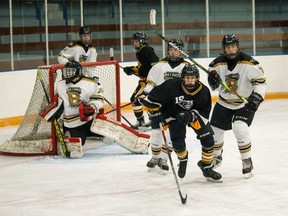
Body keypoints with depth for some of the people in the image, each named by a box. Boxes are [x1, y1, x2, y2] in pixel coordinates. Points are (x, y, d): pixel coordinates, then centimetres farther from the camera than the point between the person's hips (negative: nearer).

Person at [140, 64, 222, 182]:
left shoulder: (203, 91, -23)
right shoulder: (172, 86, -29)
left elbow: (204, 113, -18)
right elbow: (154, 95, -16)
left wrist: (191, 116, -35)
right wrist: (156, 111, -15)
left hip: (196, 115, 2)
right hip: (175, 114, -1)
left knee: (208, 140, -9)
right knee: (178, 144, -12)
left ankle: (207, 168, 11)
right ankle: (183, 159, 26)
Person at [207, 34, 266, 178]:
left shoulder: (248, 62, -19)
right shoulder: (217, 63, -7)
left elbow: (259, 79, -15)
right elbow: (215, 87, 2)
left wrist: (257, 96, -28)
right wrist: (213, 80, -21)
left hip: (245, 103, -5)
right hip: (224, 103, 5)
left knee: (240, 128, -25)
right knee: (215, 130, 12)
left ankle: (247, 162, -9)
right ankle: (216, 157, 42)